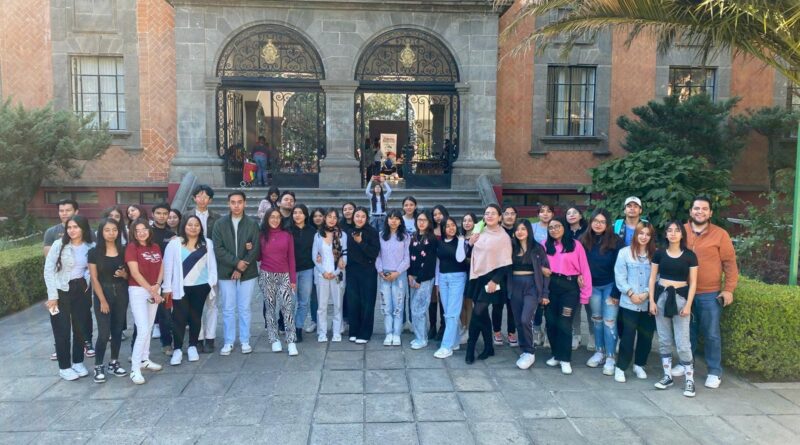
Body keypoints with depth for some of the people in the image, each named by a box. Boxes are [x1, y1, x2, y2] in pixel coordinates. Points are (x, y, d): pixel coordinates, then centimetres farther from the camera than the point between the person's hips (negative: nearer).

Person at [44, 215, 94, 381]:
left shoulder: (90, 247, -1)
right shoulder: (59, 245, -10)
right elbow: (48, 270, -10)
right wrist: (52, 295, -13)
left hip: (82, 290, 3)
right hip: (62, 291, -3)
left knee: (80, 327, 9)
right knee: (62, 329, 2)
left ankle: (78, 362, 25)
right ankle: (64, 367, 15)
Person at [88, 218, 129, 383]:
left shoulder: (123, 251, 4)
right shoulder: (94, 252, -5)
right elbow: (94, 279, -7)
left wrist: (124, 274, -13)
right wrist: (102, 300, -12)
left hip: (121, 293, 4)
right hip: (103, 293, -3)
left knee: (117, 330, 10)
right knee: (104, 333, -6)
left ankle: (114, 363, 22)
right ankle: (98, 367, 7)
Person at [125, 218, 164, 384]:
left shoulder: (156, 247, 8)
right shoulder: (132, 247, -9)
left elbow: (161, 268, 10)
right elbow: (135, 272, -14)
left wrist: (157, 286, -8)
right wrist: (151, 290, -14)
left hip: (154, 290, 6)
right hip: (138, 290, -6)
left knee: (149, 327, 13)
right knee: (143, 329, -13)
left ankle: (144, 359, 26)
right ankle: (135, 369, -8)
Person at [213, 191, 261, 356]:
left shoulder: (252, 224, 0)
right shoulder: (220, 224, 2)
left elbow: (256, 249, -5)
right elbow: (218, 249, -5)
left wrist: (241, 268, -11)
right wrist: (236, 262, -15)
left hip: (247, 273, 0)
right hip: (226, 273, 1)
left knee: (244, 309, 7)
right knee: (228, 309, 6)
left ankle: (245, 341, 17)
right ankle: (228, 342, 16)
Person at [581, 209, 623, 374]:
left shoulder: (615, 241, -13)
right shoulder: (584, 240, -2)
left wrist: (616, 292, -15)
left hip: (610, 285, -4)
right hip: (592, 286, 4)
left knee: (609, 321, -3)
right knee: (596, 319, 12)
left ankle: (610, 358, 5)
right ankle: (599, 352, 24)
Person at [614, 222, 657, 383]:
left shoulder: (655, 254, 3)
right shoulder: (625, 252, -3)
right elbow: (619, 276, -5)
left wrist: (646, 293, -12)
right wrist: (631, 293, -11)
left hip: (648, 302, 3)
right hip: (629, 303, -3)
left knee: (646, 336, 11)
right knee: (628, 336, -1)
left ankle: (639, 365, 28)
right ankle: (620, 367, 10)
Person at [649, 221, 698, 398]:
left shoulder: (690, 256, 0)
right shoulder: (659, 253, 4)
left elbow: (693, 282, 0)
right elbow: (652, 279, 5)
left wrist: (688, 305, -7)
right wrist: (652, 301, -1)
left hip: (680, 298, -2)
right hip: (661, 296, 2)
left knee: (682, 342, -5)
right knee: (664, 340, 8)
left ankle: (690, 380, 6)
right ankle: (667, 376, 18)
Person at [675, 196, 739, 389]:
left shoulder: (720, 234, -4)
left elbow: (730, 263, -2)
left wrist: (729, 289, -7)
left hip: (710, 294, -2)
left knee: (711, 334, 4)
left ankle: (715, 372, 16)